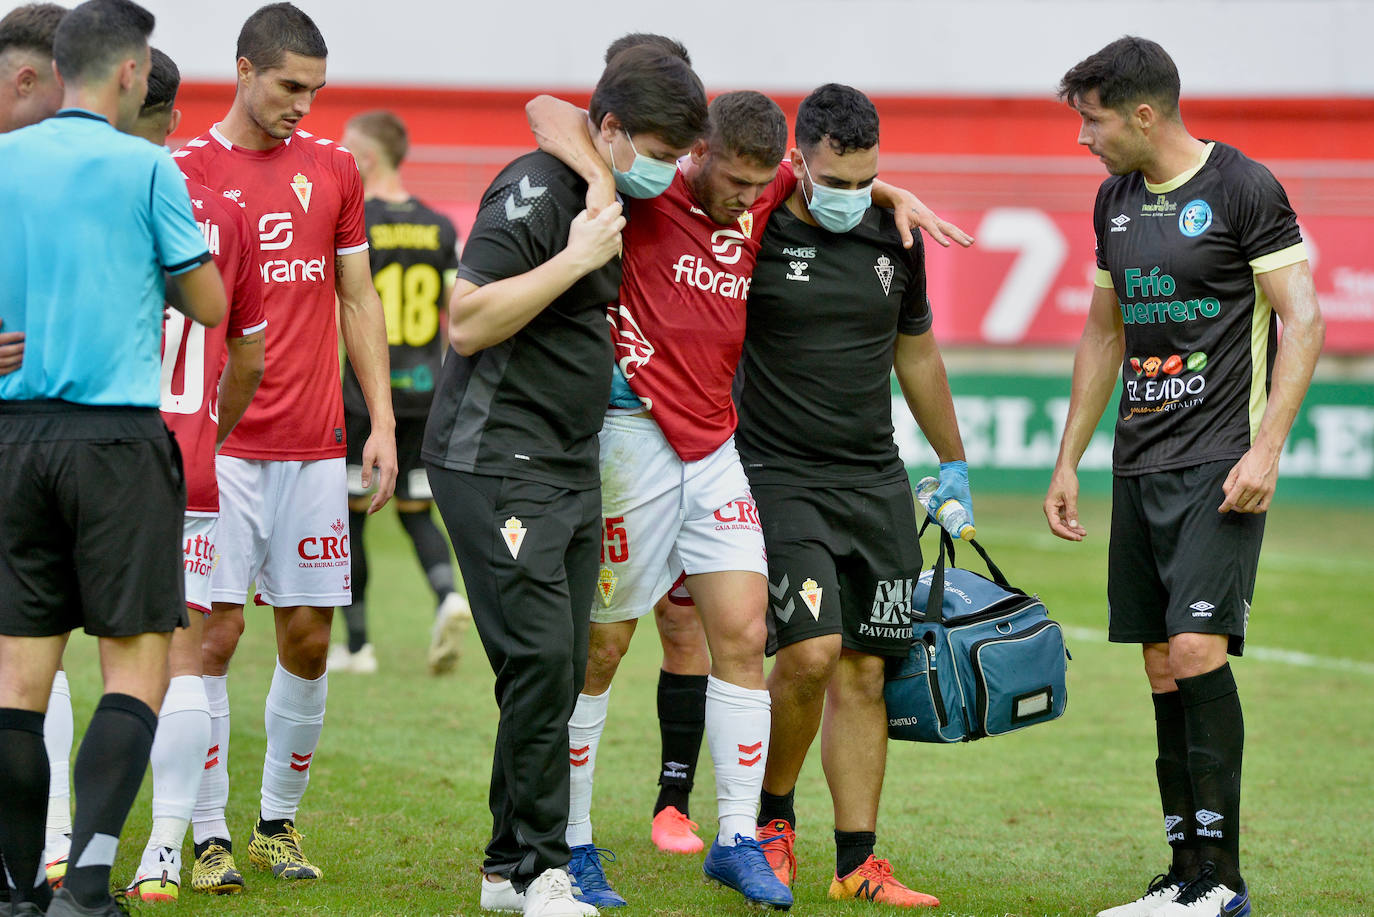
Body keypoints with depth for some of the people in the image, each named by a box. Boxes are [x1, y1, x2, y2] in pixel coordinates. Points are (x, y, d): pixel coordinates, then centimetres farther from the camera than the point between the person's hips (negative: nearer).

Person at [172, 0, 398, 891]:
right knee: (217, 629, -7)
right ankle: (211, 834, -1)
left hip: (314, 447, 4)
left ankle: (280, 821, 19)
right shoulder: (188, 172, -1)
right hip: (222, 444, -4)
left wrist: (382, 422, 9)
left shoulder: (333, 168, 10)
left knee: (309, 638, 4)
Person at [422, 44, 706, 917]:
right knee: (541, 656, -15)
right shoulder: (537, 191, -14)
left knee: (560, 671, 7)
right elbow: (467, 322, -20)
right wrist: (576, 258, -21)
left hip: (572, 467, 9)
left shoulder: (613, 198, 14)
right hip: (498, 461, -9)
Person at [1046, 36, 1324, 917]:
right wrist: (1068, 460, 20)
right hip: (1139, 465, 7)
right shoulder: (1116, 200, 14)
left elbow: (1303, 322, -10)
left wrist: (1265, 449, -18)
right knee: (1163, 667, 5)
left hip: (1220, 463, -7)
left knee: (1197, 649, -17)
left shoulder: (1243, 188, -8)